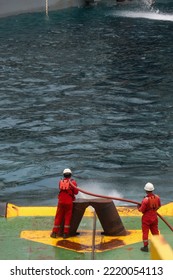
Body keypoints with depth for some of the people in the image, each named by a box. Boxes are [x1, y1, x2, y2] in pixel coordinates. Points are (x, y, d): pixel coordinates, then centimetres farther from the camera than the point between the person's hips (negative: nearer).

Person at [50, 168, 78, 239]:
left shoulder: (61, 182, 5)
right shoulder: (73, 182, -4)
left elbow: (61, 189, 12)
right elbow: (76, 192, -3)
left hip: (61, 202, 2)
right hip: (69, 202, -2)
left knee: (58, 217, 8)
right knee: (67, 217, 5)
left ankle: (55, 232, 8)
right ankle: (66, 233, 3)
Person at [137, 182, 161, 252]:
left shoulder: (145, 200, -28)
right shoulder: (157, 197, -10)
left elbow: (142, 210, -19)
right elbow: (159, 206, 7)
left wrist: (139, 207, 2)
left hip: (146, 218, -5)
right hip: (154, 217, 5)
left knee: (145, 232, 8)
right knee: (155, 231, 18)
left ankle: (145, 247, 13)